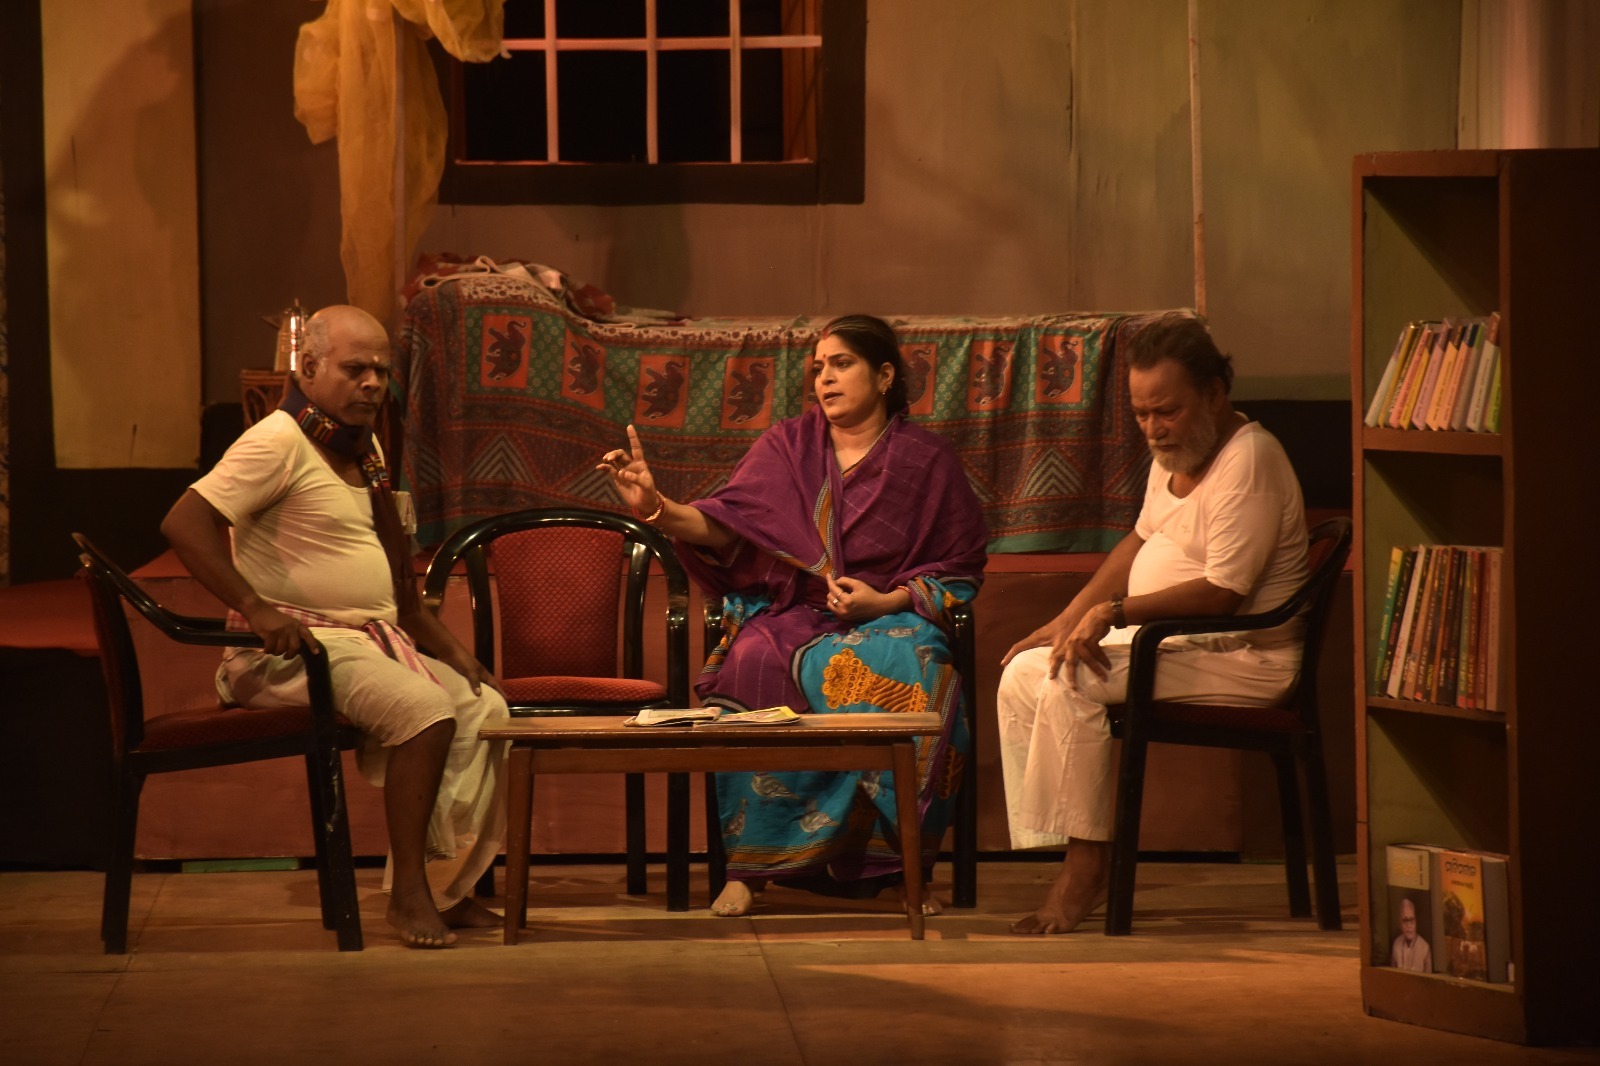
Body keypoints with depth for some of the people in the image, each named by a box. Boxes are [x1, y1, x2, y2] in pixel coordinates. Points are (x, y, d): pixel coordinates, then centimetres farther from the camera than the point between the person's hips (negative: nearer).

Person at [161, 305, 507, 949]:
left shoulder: (361, 447, 17)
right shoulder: (279, 442, -12)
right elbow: (184, 522, -23)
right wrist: (256, 608, -29)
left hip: (374, 641, 9)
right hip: (298, 648, -9)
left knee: (482, 707, -3)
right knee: (423, 708, -28)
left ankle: (442, 887, 0)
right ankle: (408, 892, -21)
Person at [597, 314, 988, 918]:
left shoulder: (927, 461, 8)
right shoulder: (788, 447, 11)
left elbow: (959, 571, 8)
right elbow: (724, 525, -2)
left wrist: (887, 601, -9)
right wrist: (658, 508, -22)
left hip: (889, 618, -1)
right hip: (794, 614, 1)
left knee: (907, 669, -37)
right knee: (752, 661, -35)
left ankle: (904, 866, -27)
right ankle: (749, 867, -31)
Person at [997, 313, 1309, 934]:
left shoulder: (1248, 458, -18)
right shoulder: (1174, 453, 12)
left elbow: (1221, 593, -23)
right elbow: (1140, 542, 22)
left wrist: (1115, 613, -26)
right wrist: (1070, 619, 11)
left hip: (1240, 656, -10)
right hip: (1165, 639, 10)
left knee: (1072, 684, -26)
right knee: (1023, 675, -2)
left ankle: (1087, 866, -20)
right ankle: (1057, 849, -6)